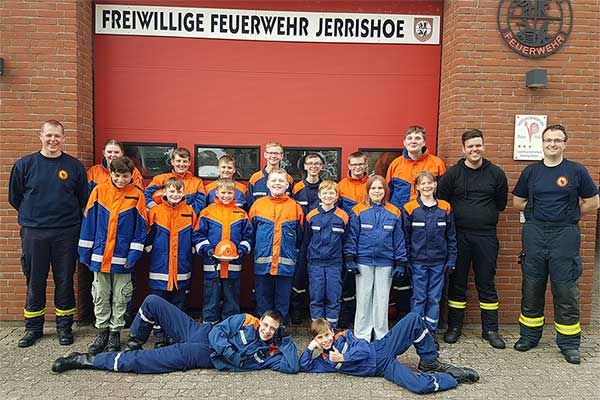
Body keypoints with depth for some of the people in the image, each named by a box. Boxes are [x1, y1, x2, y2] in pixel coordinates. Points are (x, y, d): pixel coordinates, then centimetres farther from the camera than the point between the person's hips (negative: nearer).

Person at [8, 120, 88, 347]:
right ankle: (33, 327, 24)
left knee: (65, 281, 7)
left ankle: (64, 326, 20)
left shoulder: (74, 166, 2)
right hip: (33, 233, 1)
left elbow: (84, 199, 6)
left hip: (66, 233, -1)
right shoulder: (25, 165, 3)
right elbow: (14, 197, 12)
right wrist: (32, 215, 11)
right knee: (34, 282, 10)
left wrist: (70, 218, 3)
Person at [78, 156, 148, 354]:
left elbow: (140, 227, -4)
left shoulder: (137, 195, -5)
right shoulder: (99, 191, 0)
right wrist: (85, 253, 2)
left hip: (123, 258, -2)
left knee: (120, 298, 10)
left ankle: (115, 333, 23)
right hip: (100, 256, 2)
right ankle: (102, 331, 27)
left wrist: (133, 255, -9)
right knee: (100, 297, 12)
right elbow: (88, 222, 3)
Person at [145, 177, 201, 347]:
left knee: (179, 304, 10)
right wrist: (149, 250, -7)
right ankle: (160, 336, 21)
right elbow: (147, 236, 4)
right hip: (159, 268, -1)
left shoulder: (190, 212, 4)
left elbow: (196, 236, 7)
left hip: (182, 269, 1)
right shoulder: (155, 212, 0)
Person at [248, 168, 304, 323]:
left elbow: (300, 236, 9)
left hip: (286, 264, 0)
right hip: (262, 263, 1)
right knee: (263, 301, 11)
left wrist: (293, 252, 5)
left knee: (283, 301, 9)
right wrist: (257, 249, 6)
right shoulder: (258, 204, 3)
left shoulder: (295, 206, 3)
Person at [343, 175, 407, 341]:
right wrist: (349, 260, -5)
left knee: (382, 299, 9)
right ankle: (362, 336, 18)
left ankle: (382, 336, 22)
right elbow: (351, 236, 0)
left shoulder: (394, 213, 4)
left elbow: (399, 239, 6)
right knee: (363, 298, 6)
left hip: (385, 262, 1)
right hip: (364, 260, -1)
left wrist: (400, 263, 3)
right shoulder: (358, 211, -1)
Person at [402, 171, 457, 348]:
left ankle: (431, 332, 20)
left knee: (435, 298, 8)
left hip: (439, 261, 2)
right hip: (418, 261, -2)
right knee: (419, 297, 3)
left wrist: (451, 259, 4)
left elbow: (451, 236, 8)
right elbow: (405, 237, -1)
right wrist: (405, 261, -4)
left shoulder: (445, 208, 4)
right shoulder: (410, 208, -3)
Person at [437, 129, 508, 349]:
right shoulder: (452, 173, 1)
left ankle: (490, 329, 21)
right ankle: (454, 326, 20)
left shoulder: (496, 173, 4)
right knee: (457, 282, 8)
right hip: (458, 235, 0)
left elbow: (501, 203, 13)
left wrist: (485, 217, 8)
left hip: (486, 236, 1)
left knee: (486, 283, 8)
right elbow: (441, 201, 3)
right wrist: (458, 217, 0)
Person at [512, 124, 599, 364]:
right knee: (531, 288, 9)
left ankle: (569, 344, 17)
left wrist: (567, 216, 5)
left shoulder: (576, 171, 1)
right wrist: (540, 213, 4)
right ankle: (529, 336, 24)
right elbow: (518, 202, 14)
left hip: (565, 236, -2)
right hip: (534, 234, 2)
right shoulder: (531, 171, 7)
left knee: (566, 291, 2)